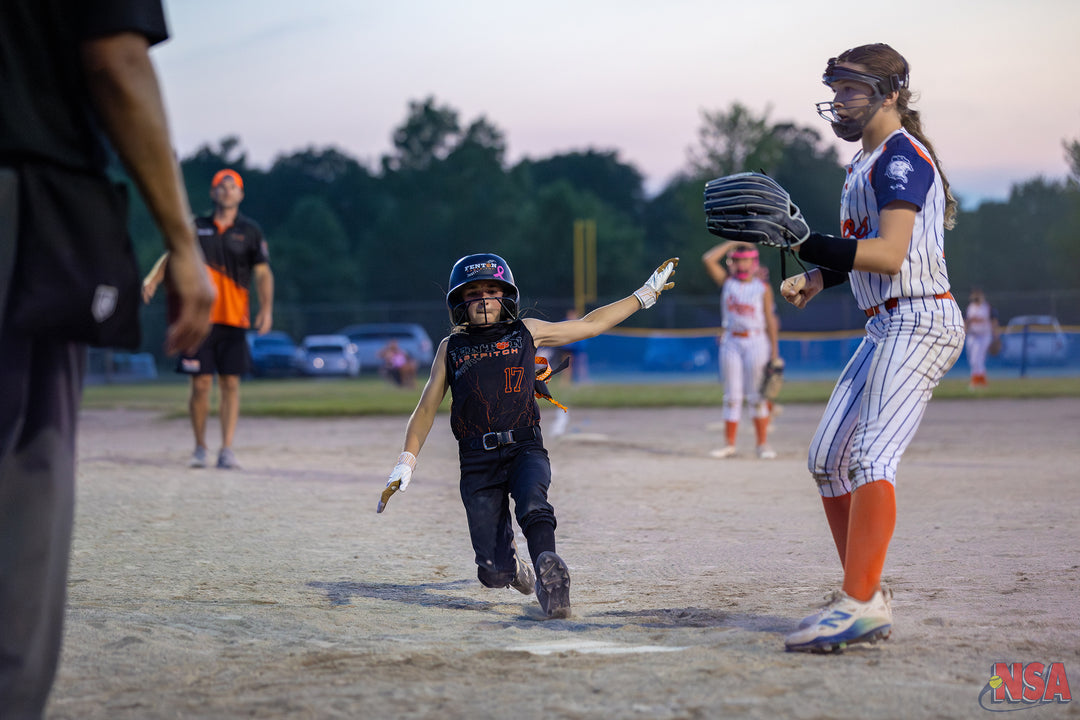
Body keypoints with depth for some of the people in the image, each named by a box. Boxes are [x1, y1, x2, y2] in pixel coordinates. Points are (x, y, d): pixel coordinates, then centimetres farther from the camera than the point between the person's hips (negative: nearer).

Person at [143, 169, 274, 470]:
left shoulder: (249, 231, 7)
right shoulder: (197, 227, 10)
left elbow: (263, 273, 3)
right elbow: (173, 254, 7)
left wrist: (266, 309, -10)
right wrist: (153, 279, -12)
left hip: (234, 319, 0)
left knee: (230, 383, -3)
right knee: (201, 383, -1)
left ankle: (226, 449, -1)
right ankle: (200, 448, 11)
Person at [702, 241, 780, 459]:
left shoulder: (763, 288, 1)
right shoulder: (727, 282, 6)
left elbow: (770, 320, 0)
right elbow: (709, 258, -4)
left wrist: (774, 352, -4)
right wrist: (733, 243, -1)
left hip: (756, 341, -2)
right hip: (731, 343, 2)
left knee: (756, 395, 0)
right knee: (732, 395, 3)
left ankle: (763, 443, 5)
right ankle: (729, 444, 4)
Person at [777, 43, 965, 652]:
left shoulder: (901, 157, -12)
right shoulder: (870, 159, 18)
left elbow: (890, 255, -24)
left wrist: (805, 242, -31)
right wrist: (817, 277, 12)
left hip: (920, 321, -11)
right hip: (887, 328, 11)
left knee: (872, 457, -24)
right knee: (829, 458, 10)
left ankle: (861, 604, -34)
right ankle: (866, 593, 12)